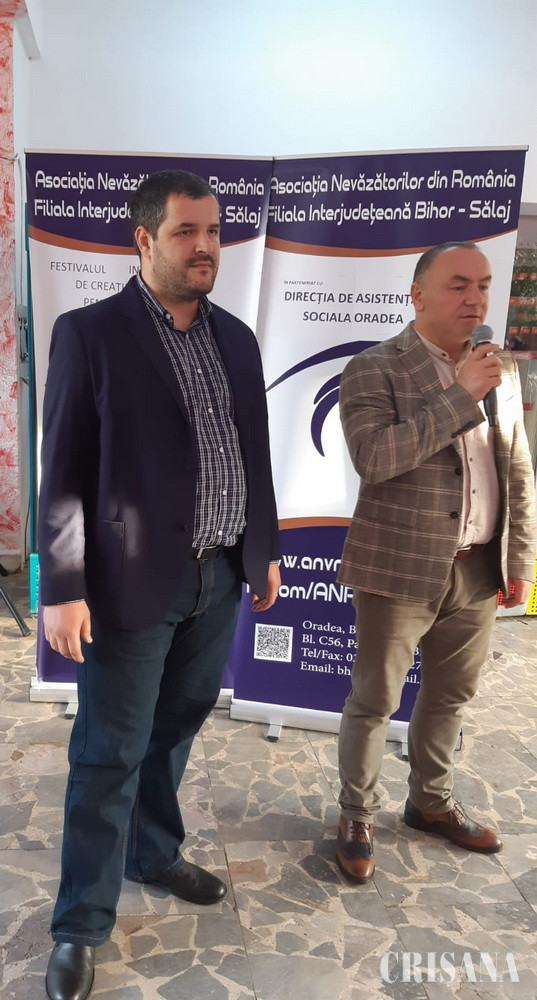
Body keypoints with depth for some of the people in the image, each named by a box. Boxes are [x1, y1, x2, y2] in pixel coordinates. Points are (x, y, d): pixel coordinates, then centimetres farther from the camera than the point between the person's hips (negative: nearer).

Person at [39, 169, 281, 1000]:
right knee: (110, 755, 7)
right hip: (133, 582, -5)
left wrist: (265, 551, 14)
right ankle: (82, 923, 27)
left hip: (219, 579, 6)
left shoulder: (236, 338, 9)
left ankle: (154, 853, 44)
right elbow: (64, 471, -10)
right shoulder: (89, 333, -8)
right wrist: (63, 589, -13)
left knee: (174, 730, 21)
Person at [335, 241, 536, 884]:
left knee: (450, 694, 20)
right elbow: (373, 458, -25)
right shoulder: (374, 370, -9)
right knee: (374, 701, 7)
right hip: (401, 568, -6)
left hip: (478, 571, 6)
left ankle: (431, 803, 42)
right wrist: (460, 395, -22)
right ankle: (357, 818, 29)